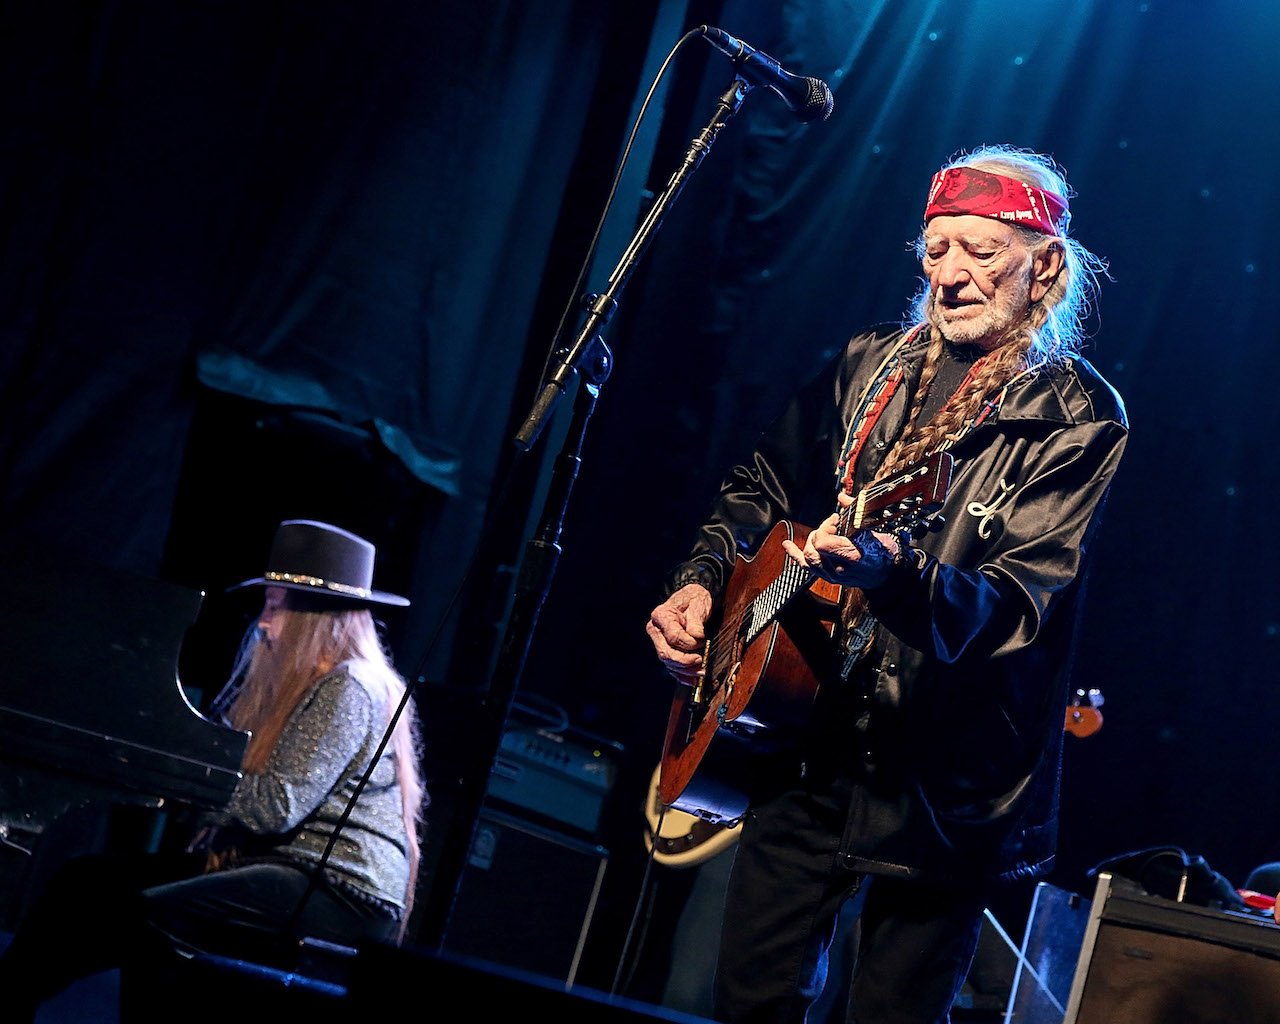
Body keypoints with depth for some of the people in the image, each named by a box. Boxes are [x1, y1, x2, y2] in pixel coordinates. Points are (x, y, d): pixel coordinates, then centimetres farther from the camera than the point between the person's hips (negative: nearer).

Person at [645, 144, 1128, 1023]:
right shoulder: (872, 368, 8)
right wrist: (702, 580, 5)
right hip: (808, 749, 5)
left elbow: (1017, 605, -21)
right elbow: (761, 488, 22)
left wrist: (896, 572, -39)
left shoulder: (1077, 417, -10)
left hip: (947, 782, -5)